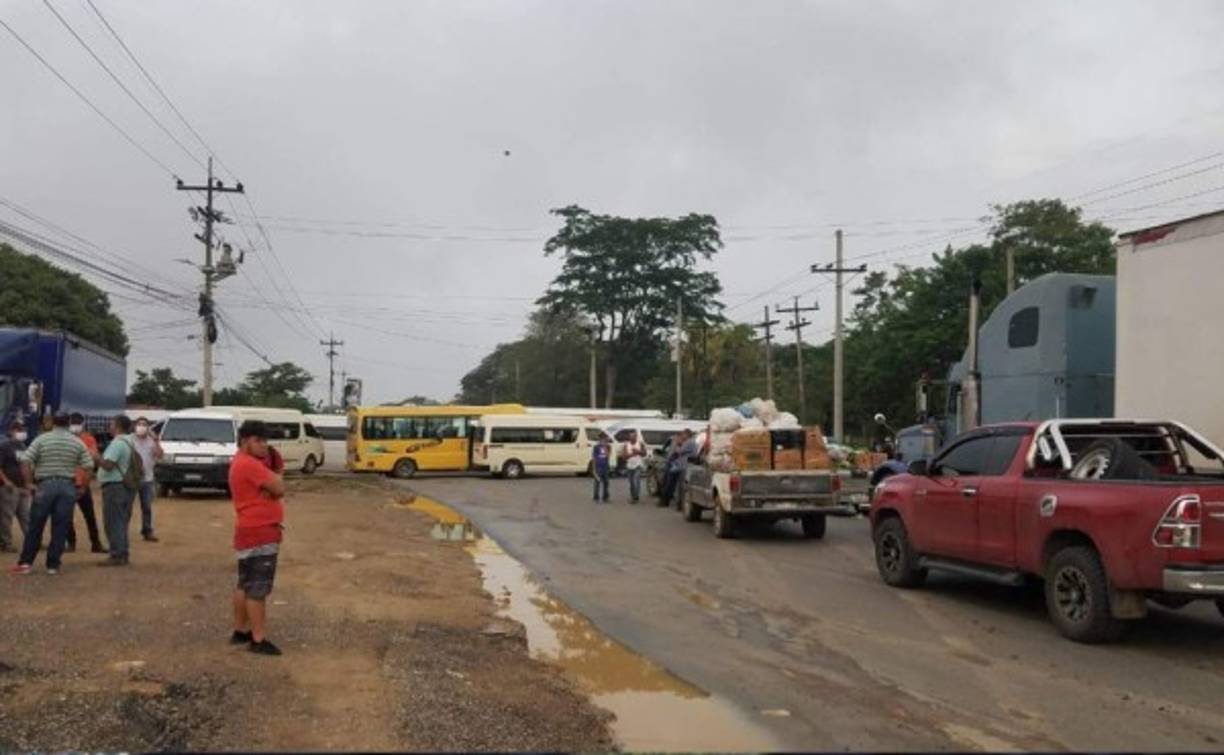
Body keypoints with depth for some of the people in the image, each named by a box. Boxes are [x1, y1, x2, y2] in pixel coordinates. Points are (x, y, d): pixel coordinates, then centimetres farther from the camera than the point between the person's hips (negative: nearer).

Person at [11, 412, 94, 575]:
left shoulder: (42, 439, 0)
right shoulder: (77, 442, 4)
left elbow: (25, 461, -8)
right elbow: (89, 466, 1)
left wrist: (29, 482, 0)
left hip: (45, 485, -1)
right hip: (67, 487, 1)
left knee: (35, 527, 9)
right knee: (60, 529, 4)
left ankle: (26, 562, 10)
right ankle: (53, 565, 6)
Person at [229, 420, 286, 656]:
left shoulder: (242, 463, 17)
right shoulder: (249, 464, -18)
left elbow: (267, 489, 17)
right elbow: (278, 488, -19)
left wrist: (272, 479, -2)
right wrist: (276, 478, 1)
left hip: (251, 532, 11)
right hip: (260, 533, -11)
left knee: (246, 585, 17)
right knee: (258, 588, -8)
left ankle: (240, 631, 26)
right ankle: (258, 640, -5)